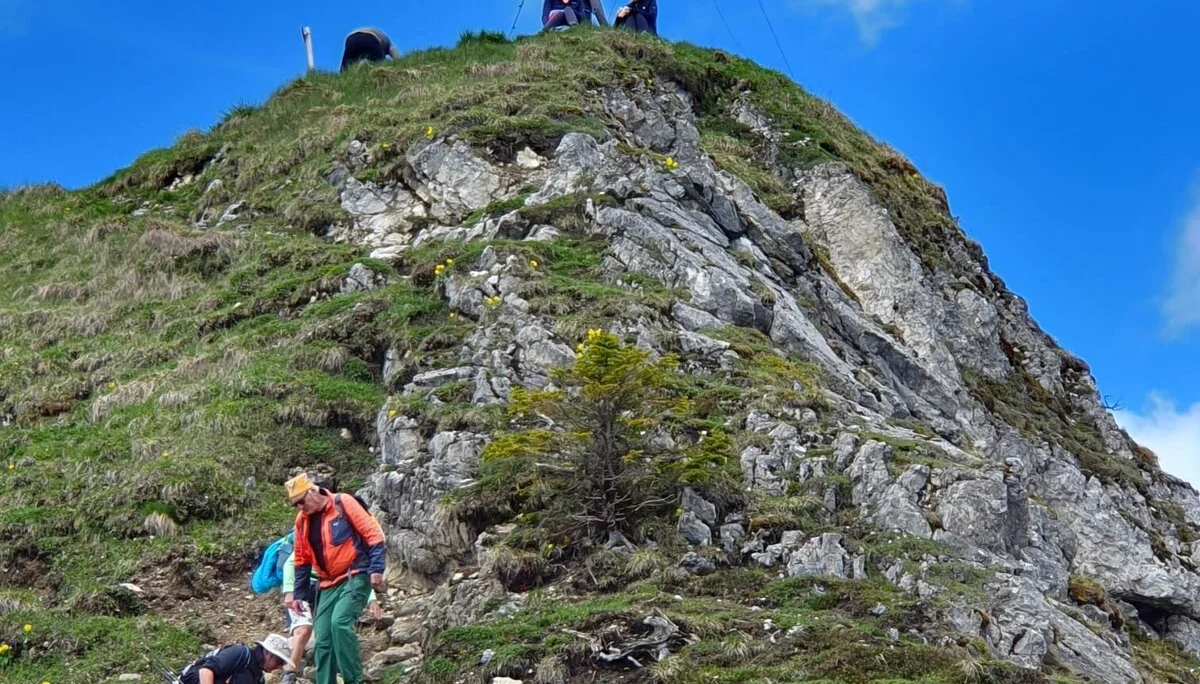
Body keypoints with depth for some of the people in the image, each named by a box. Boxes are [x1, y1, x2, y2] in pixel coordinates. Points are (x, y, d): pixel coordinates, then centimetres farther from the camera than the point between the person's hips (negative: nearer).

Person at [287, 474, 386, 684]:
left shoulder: (343, 503, -8)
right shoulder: (302, 520, 10)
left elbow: (373, 534, -10)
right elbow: (302, 560, 19)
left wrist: (376, 569, -17)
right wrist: (299, 594, 16)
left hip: (355, 577, -6)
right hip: (327, 585, 7)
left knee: (340, 623, -25)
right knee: (323, 640, 1)